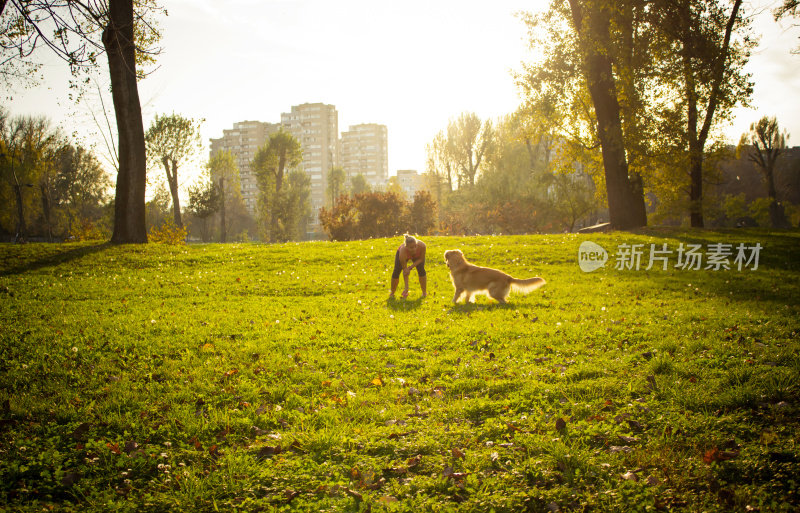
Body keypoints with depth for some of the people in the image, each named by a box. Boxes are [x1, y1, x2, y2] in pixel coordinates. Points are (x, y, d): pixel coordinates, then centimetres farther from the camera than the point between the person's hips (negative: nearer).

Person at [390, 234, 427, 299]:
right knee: (396, 271, -11)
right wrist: (406, 288, -30)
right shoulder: (403, 252, -43)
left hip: (417, 255, 1)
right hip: (406, 255, -1)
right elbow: (405, 272, -31)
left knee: (421, 270, -16)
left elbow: (421, 259, -19)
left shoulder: (422, 245, -42)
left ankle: (424, 292, 4)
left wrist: (410, 267, -30)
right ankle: (392, 292, 12)